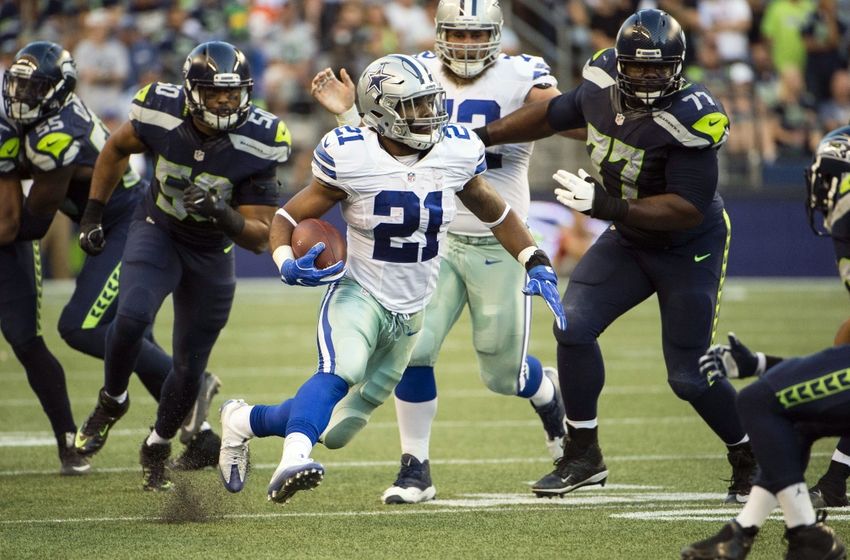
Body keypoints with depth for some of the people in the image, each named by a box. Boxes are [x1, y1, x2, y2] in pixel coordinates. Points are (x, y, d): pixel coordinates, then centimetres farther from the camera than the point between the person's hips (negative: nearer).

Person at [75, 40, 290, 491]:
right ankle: (112, 402, 2)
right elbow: (116, 149, 3)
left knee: (190, 366, 5)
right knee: (132, 316, -27)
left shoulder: (256, 144, -24)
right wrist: (94, 212, 4)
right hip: (156, 233, -1)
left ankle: (157, 449, 31)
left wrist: (224, 216, -39)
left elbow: (260, 237, -19)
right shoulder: (162, 113, -21)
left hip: (211, 254, 1)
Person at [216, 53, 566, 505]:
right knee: (340, 373, -38)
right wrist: (288, 265, -29)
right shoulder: (351, 160, -17)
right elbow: (287, 218, -8)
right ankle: (293, 460, -51)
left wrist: (537, 265, 1)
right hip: (357, 294, -5)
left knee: (335, 430, 9)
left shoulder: (456, 153, -6)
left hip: (411, 312, 5)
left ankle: (243, 422, 30)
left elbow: (494, 212, 11)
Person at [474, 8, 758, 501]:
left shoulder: (689, 119, -31)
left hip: (689, 250, -6)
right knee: (573, 325, -10)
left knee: (690, 376, -4)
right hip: (629, 240, 6)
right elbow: (554, 114, 9)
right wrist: (481, 137, 10)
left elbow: (688, 210, -32)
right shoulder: (603, 88, -12)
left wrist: (611, 207, -41)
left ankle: (750, 458, 22)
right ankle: (584, 455, 3)